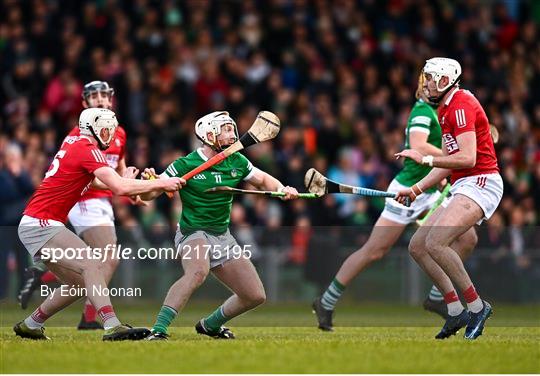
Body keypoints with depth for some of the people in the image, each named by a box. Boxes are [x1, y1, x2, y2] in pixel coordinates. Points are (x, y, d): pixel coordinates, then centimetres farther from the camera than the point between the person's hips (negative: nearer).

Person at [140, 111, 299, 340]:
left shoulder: (236, 162, 4)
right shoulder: (186, 165, -12)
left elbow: (263, 180, 18)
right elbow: (148, 194, -12)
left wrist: (283, 189, -2)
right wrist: (148, 180, -35)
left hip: (223, 237, 7)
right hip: (193, 234, -7)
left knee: (256, 296, 4)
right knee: (199, 271, -40)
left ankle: (211, 325, 28)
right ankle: (158, 330, -40)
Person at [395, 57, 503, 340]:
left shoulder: (462, 105, -13)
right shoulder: (444, 110, 18)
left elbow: (467, 158, -23)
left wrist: (425, 159, -18)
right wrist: (416, 189, 17)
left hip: (480, 182, -11)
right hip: (463, 188, 11)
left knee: (436, 242, -27)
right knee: (417, 246, 6)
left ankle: (476, 306, -18)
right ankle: (456, 310, 5)